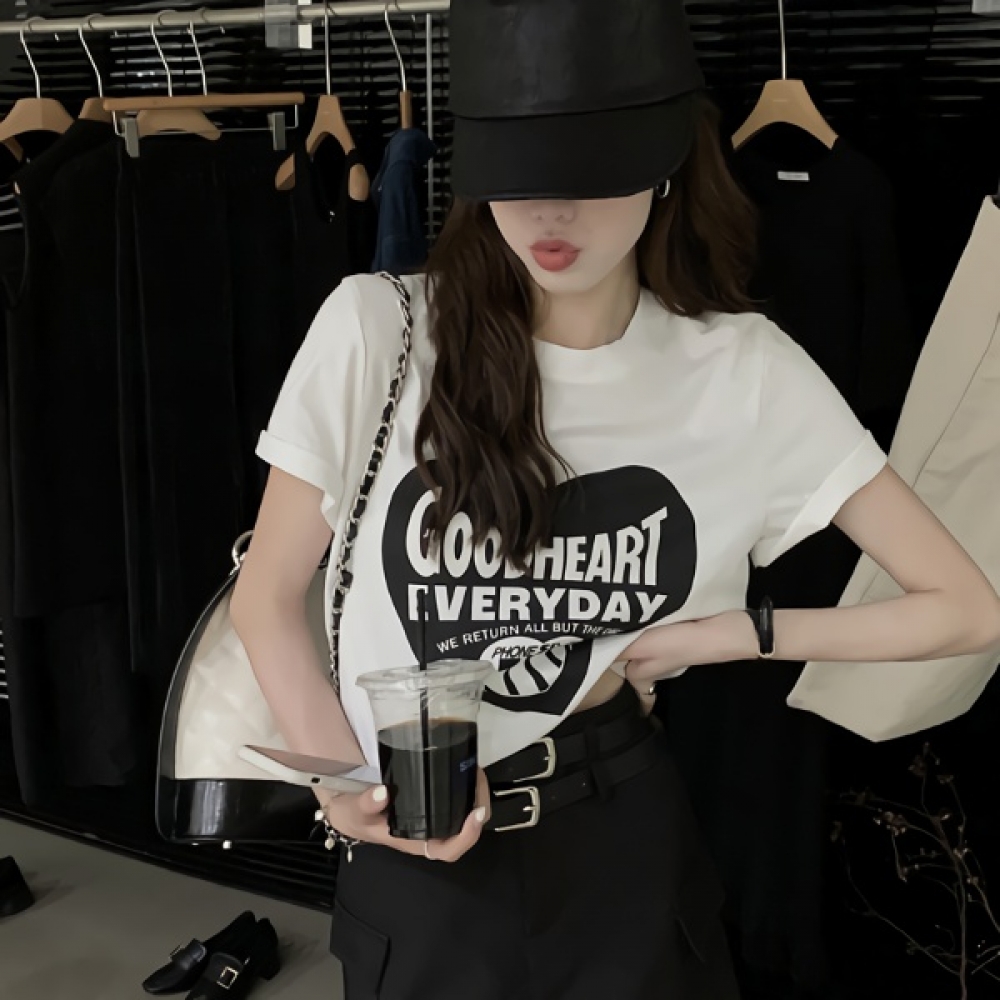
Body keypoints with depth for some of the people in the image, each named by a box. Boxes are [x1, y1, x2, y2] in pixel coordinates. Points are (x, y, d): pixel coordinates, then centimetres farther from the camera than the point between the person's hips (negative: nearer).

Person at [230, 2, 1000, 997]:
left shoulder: (743, 373, -9)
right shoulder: (378, 329, -13)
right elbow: (266, 598, -3)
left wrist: (729, 632, -9)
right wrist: (348, 785, -15)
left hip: (622, 850, 1)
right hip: (413, 874, 0)